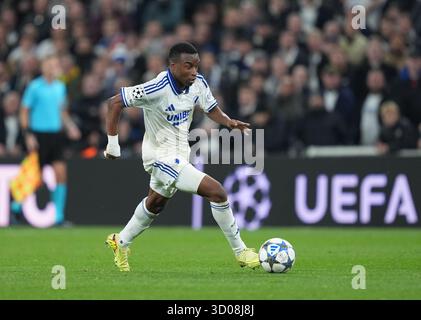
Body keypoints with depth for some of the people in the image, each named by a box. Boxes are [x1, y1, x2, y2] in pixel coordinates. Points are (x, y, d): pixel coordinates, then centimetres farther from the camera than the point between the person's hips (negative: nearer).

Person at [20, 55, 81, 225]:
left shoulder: (60, 87, 10)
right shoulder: (35, 87, -8)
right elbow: (24, 112, -5)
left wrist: (69, 125, 8)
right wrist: (28, 135, -12)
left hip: (55, 133, 5)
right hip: (39, 135, -5)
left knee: (61, 173, -5)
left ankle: (59, 216, -2)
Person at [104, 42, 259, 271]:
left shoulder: (198, 83, -7)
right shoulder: (157, 89, -27)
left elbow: (211, 109, 7)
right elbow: (114, 102, -22)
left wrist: (229, 122, -15)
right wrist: (113, 143, -20)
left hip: (179, 154, 9)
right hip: (162, 156, -9)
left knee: (155, 204, 28)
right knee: (217, 192, -16)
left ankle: (121, 242, 49)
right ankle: (240, 252, -4)